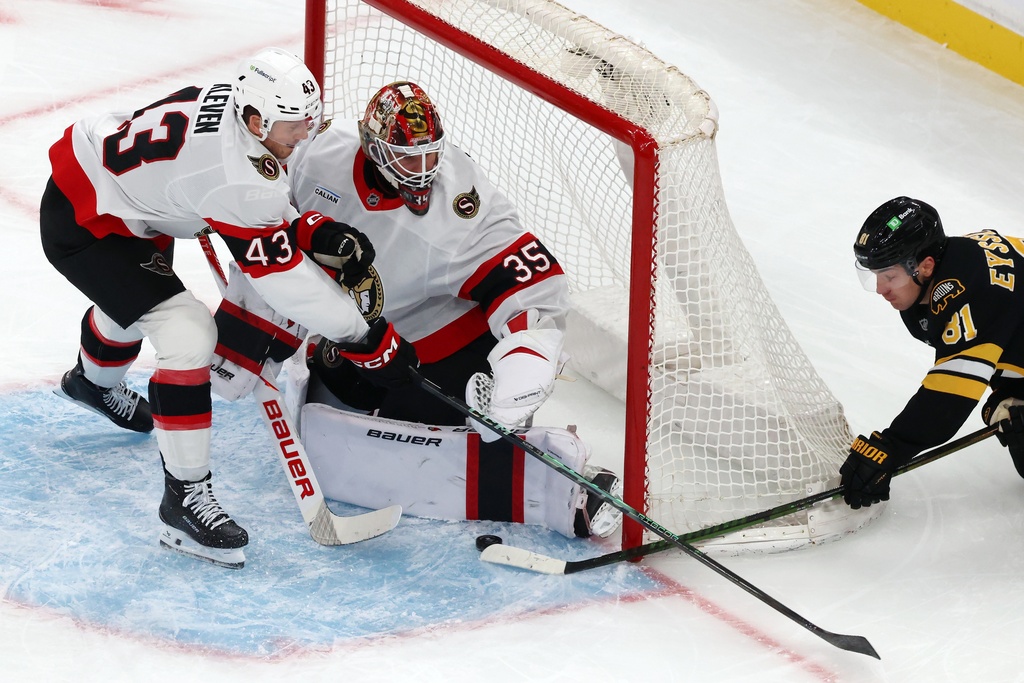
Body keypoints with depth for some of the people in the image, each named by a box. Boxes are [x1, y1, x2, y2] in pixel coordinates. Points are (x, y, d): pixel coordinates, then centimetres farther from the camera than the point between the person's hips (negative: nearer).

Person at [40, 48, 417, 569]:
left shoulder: (232, 103, -10)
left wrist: (318, 233, -13)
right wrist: (365, 338, -25)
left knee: (135, 299, 37)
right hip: (81, 226, -11)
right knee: (186, 333, -20)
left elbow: (265, 215, 4)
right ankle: (185, 497, -12)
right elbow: (281, 273, -30)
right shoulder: (236, 174, -35)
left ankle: (92, 382, 72)